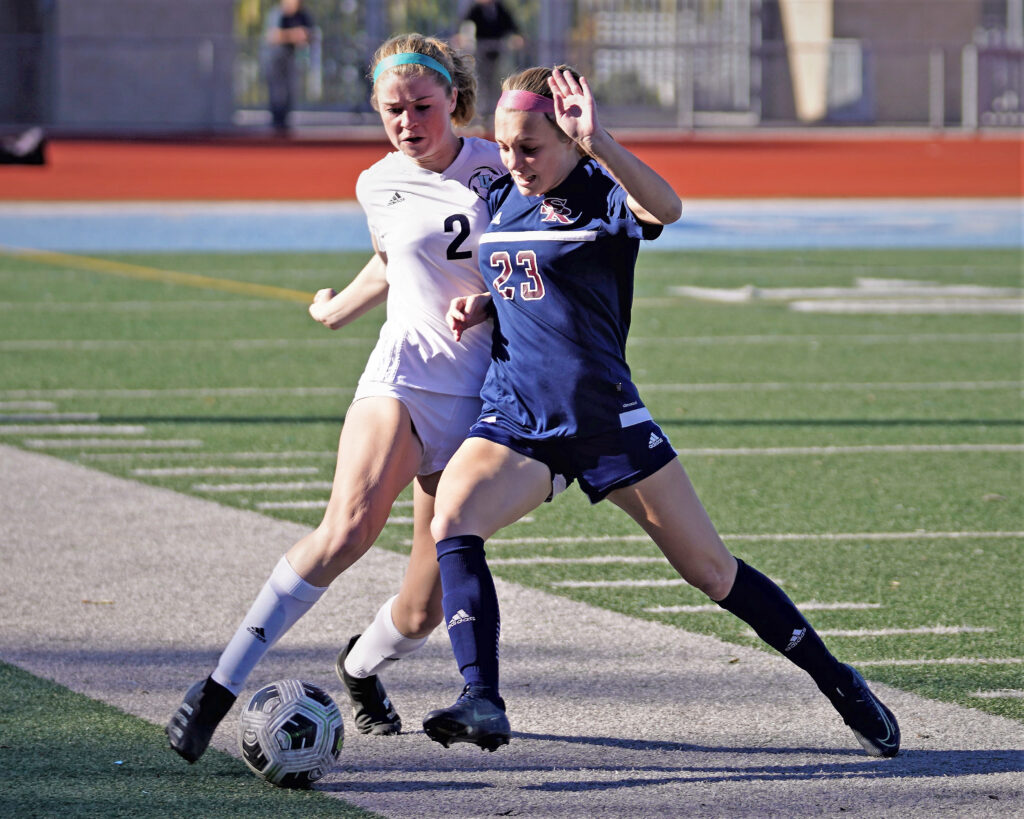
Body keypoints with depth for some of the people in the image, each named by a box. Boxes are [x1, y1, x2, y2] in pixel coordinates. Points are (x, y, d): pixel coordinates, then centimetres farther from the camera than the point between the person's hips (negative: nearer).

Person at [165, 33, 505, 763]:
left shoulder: (500, 169, 0)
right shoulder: (379, 187, 7)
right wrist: (335, 311, 42)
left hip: (482, 401, 0)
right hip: (403, 374, 0)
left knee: (424, 608, -2)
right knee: (349, 528, -30)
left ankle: (360, 665, 35)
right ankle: (221, 688, -28)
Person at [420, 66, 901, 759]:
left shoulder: (603, 194, -10)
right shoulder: (499, 198, 7)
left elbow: (665, 208, -35)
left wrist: (597, 143, -50)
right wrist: (480, 306, 2)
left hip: (606, 416, -4)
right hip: (514, 417, 4)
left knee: (711, 569, 4)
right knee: (450, 522, -25)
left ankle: (839, 683, 23)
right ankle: (483, 704, -29)